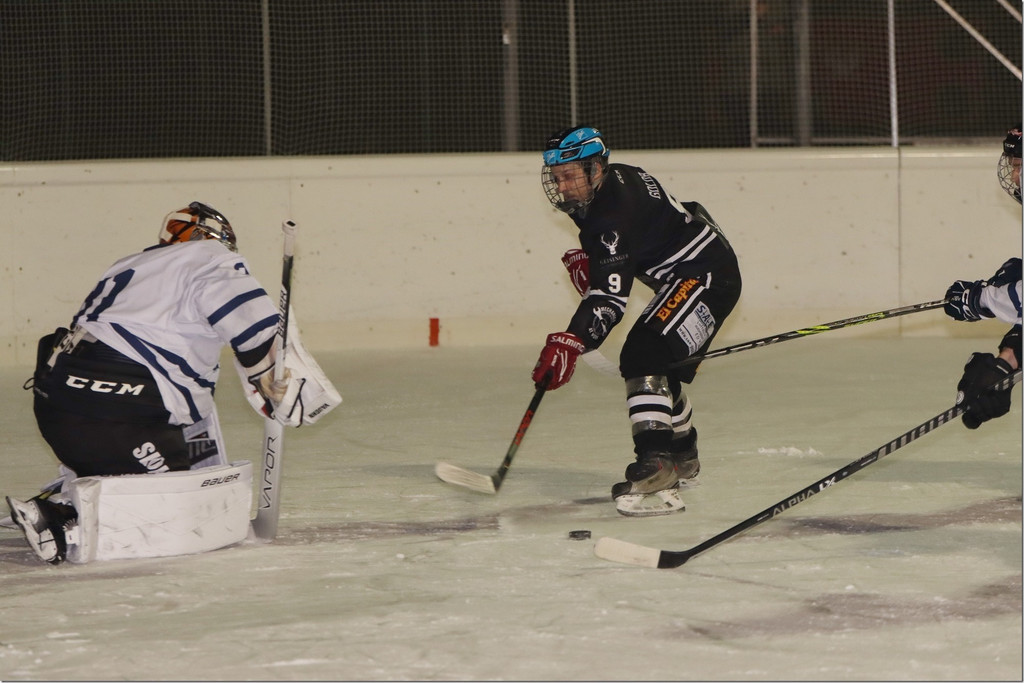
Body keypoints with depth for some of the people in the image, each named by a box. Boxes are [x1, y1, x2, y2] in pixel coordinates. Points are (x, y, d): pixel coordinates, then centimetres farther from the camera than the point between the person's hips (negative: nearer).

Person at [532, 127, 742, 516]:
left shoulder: (610, 213, -26)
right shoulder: (617, 178, 4)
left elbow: (610, 295, -36)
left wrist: (572, 342, -48)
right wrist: (587, 261, 5)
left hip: (705, 275, -12)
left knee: (644, 357, -26)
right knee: (664, 369, 22)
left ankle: (656, 465, -35)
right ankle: (681, 458, 43)